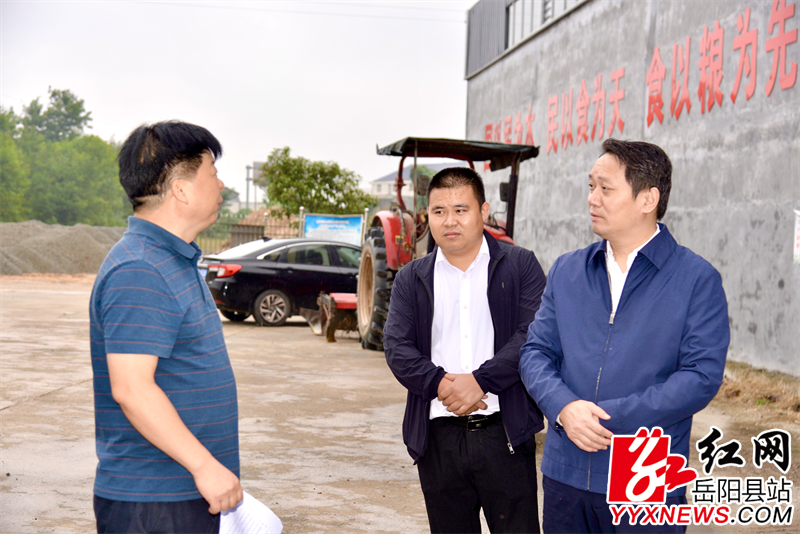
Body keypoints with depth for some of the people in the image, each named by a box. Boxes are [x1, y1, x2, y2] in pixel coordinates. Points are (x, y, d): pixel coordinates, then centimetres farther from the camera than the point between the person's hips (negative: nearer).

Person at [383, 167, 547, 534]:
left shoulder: (520, 266, 3)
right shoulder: (411, 279, 10)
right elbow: (396, 347, 1)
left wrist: (480, 381, -17)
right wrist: (440, 384, -16)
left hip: (505, 434, -2)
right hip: (438, 439, 3)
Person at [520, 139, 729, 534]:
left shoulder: (697, 279, -5)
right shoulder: (566, 271, 8)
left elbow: (702, 375, -12)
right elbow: (536, 352, 6)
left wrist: (609, 417, -18)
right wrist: (564, 407, -15)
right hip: (565, 474, 4)